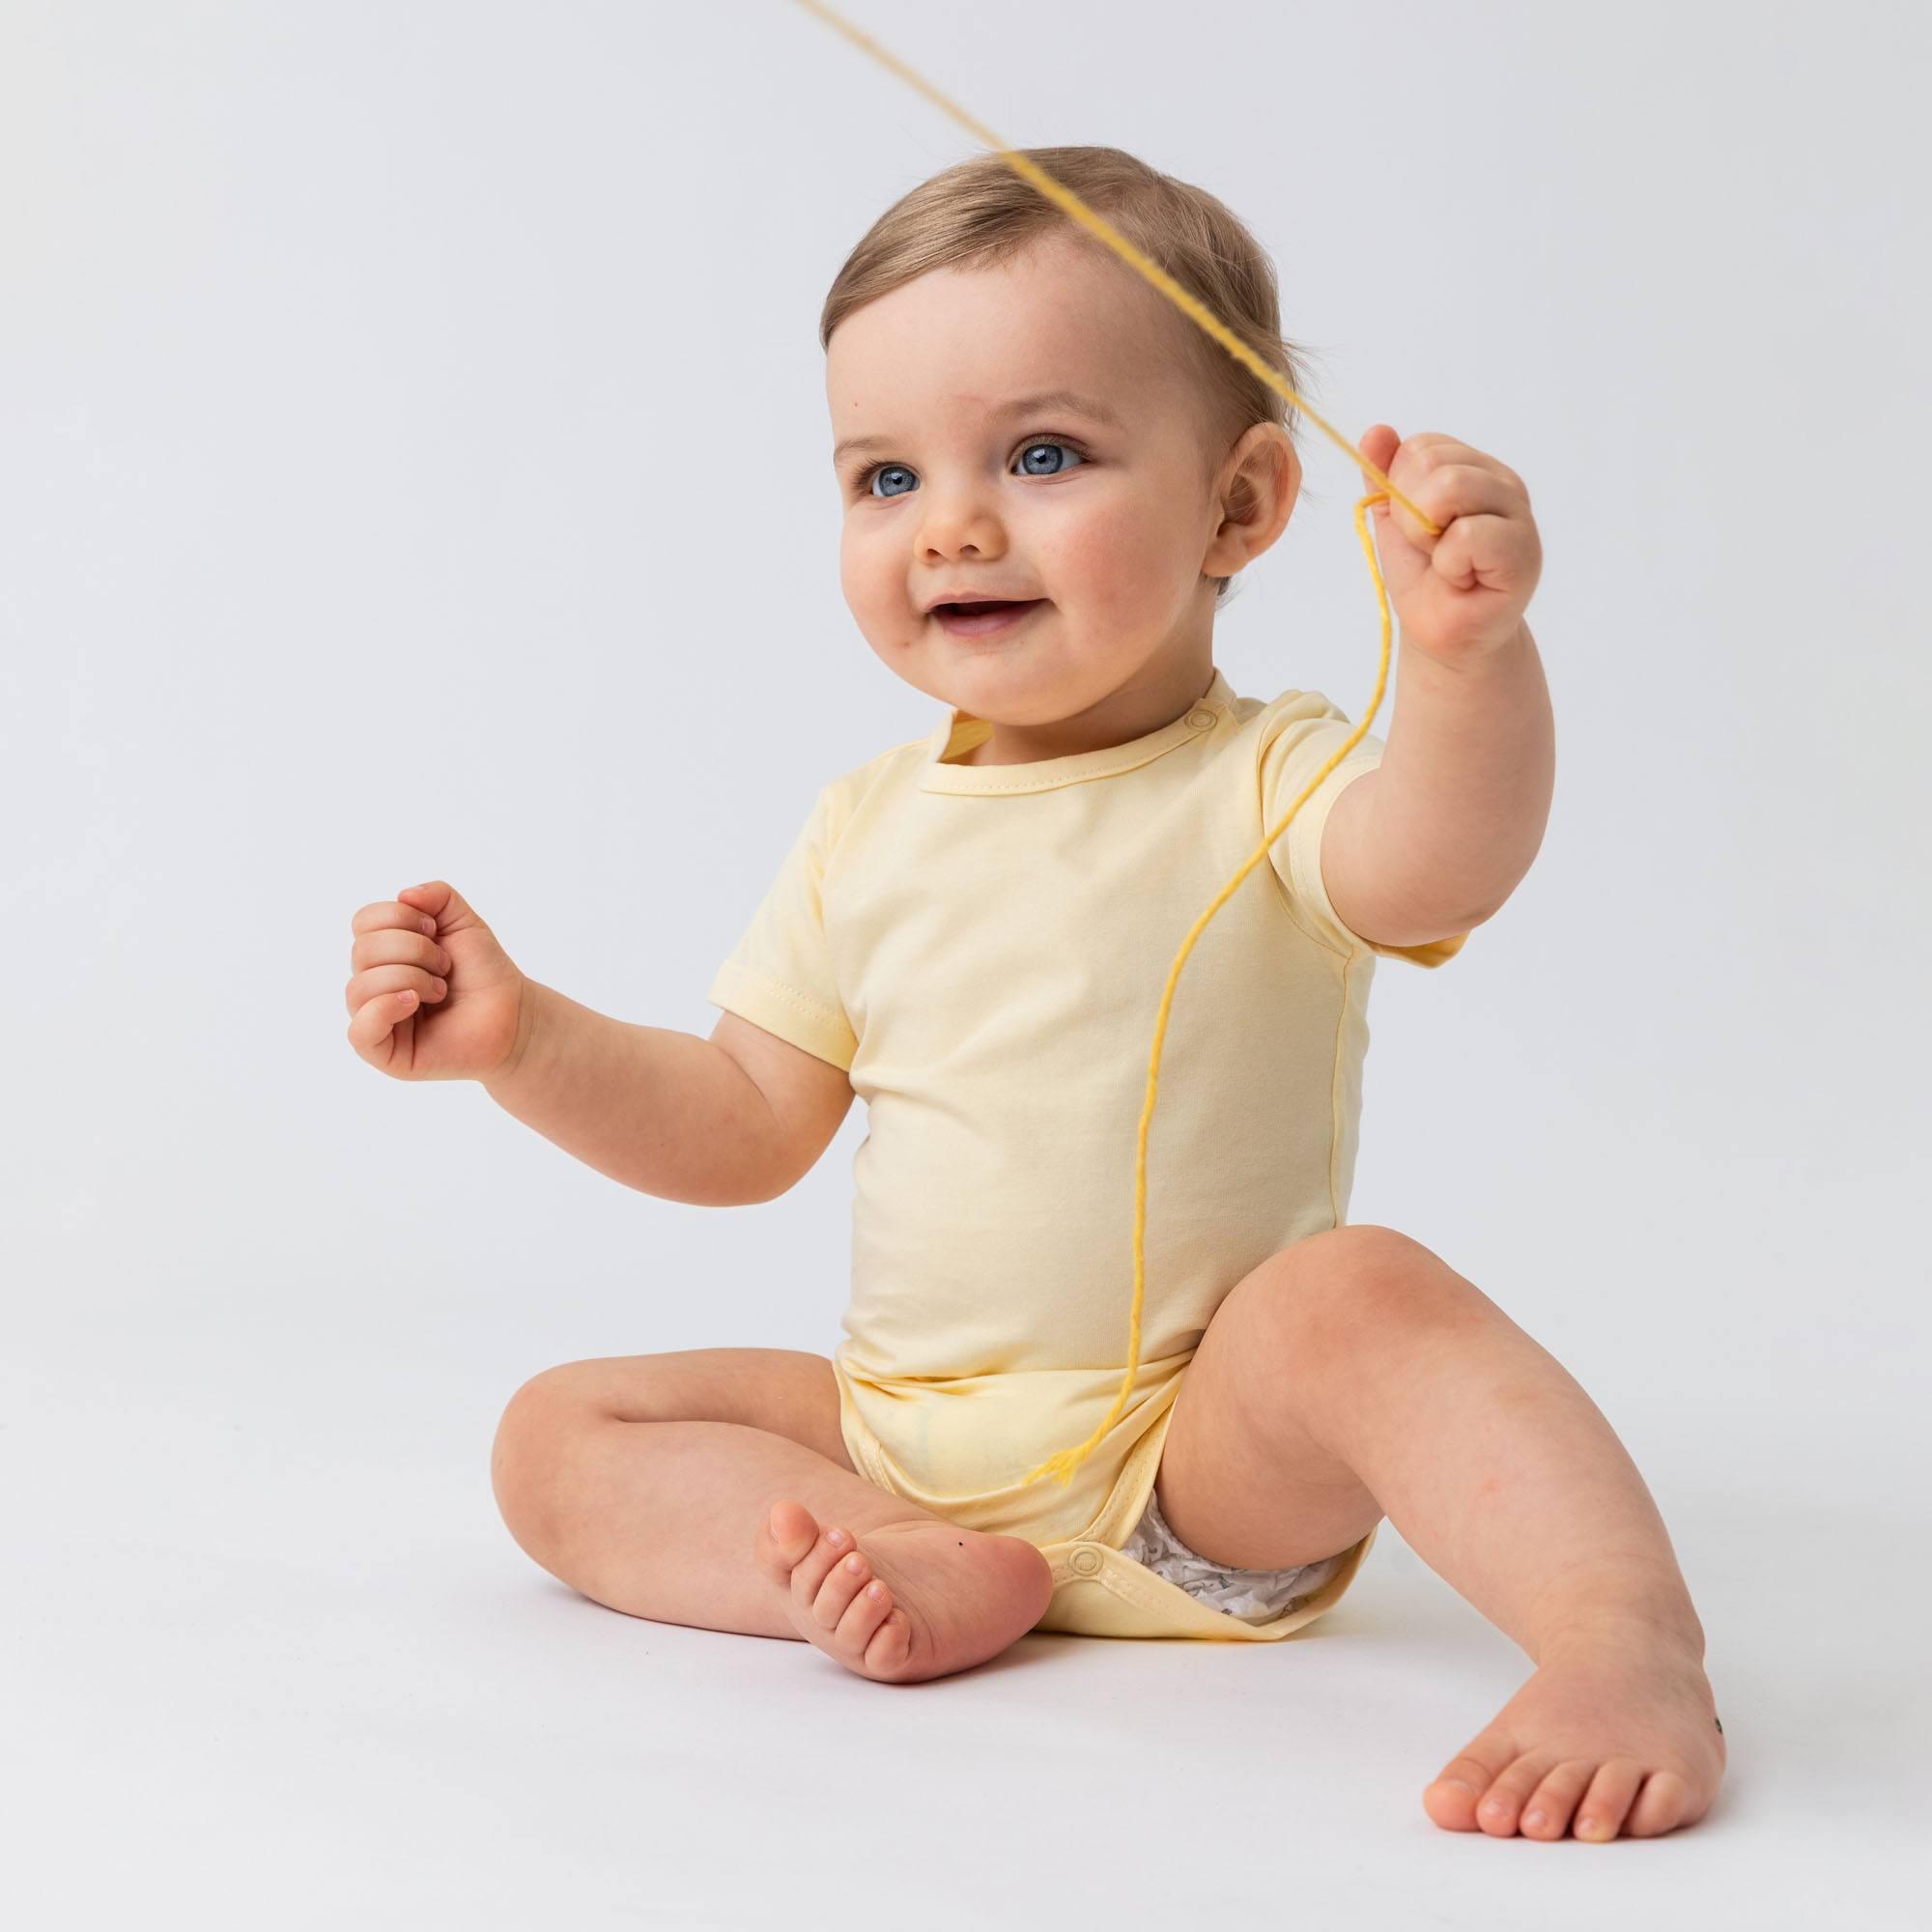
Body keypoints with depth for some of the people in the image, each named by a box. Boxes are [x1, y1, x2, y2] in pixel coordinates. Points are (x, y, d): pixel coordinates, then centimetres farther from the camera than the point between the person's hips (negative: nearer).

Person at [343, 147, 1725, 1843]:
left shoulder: (1262, 785, -10)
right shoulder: (867, 832, 7)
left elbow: (1442, 870, -35)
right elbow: (744, 1132, 14)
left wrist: (1472, 653, -55)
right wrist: (521, 1037, -1)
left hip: (1209, 1463, -5)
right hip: (902, 1433, 6)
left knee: (1362, 1292, -34)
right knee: (554, 1436, -7)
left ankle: (1627, 1642, -40)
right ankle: (920, 1571, -26)